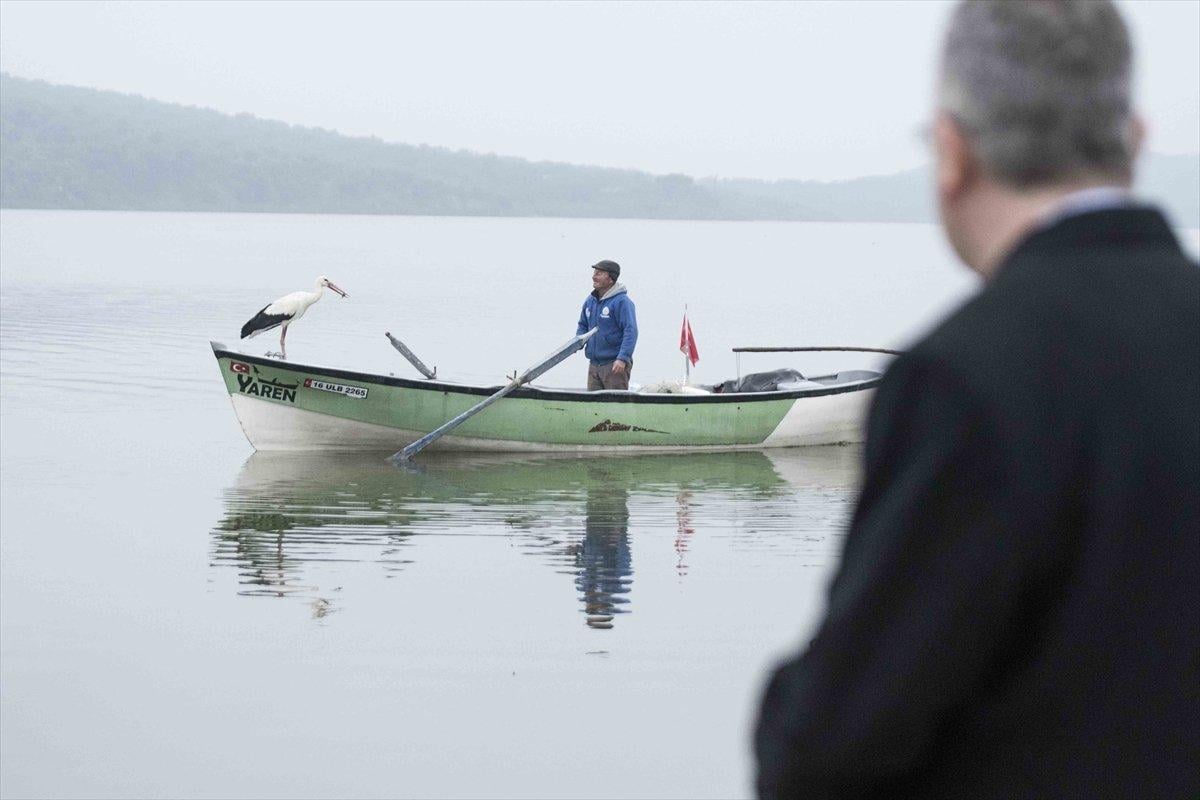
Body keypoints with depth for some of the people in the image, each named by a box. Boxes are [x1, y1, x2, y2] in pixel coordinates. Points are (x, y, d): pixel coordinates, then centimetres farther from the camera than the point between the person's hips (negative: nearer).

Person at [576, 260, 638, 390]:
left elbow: (631, 331, -18)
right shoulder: (590, 301, 12)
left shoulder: (621, 301, -13)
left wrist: (623, 358, -26)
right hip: (594, 364, 8)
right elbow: (582, 325, 26)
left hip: (615, 365, -8)